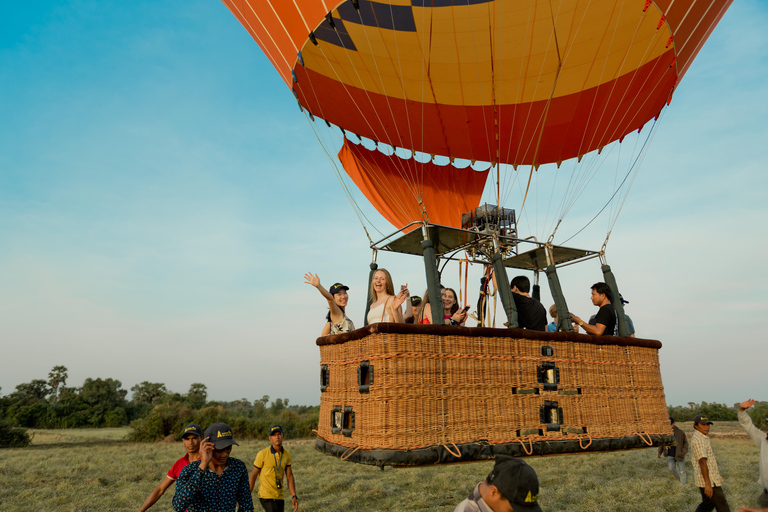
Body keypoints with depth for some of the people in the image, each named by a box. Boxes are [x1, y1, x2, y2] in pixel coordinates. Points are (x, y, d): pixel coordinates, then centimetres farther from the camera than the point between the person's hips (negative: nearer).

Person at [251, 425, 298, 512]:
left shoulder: (286, 455, 1)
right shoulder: (262, 454, -14)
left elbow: (289, 477, 2)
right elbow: (254, 475, -5)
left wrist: (294, 497, -9)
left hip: (279, 496, 6)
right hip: (266, 496, -5)